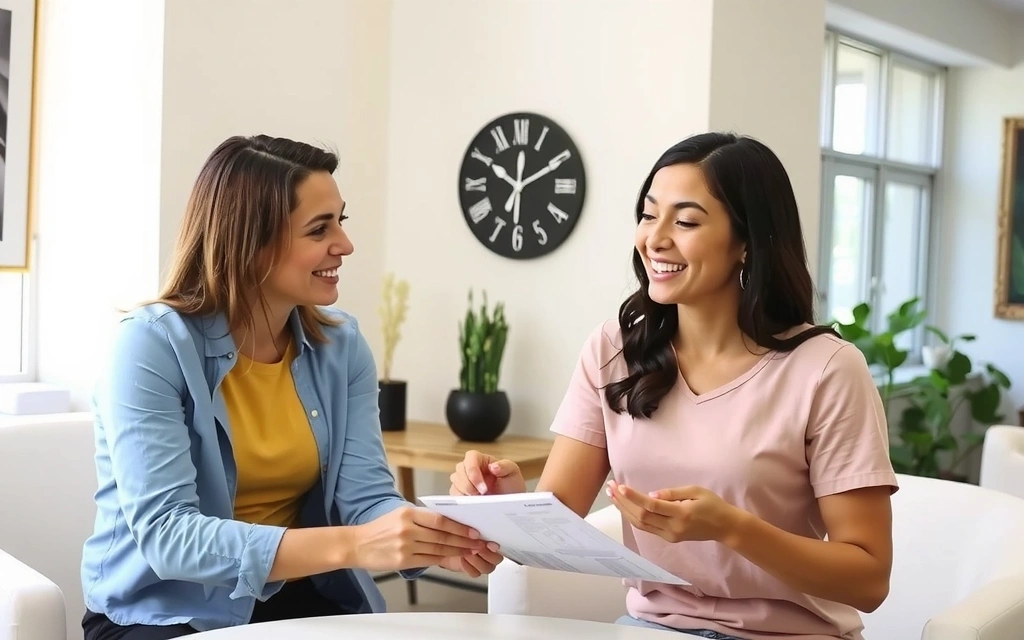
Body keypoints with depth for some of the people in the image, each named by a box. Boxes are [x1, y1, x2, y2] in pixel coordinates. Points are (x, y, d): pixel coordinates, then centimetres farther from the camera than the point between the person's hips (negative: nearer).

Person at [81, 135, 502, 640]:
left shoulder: (342, 345, -1)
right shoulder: (152, 346, -18)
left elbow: (365, 495, -8)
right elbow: (165, 535, -26)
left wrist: (438, 540, -31)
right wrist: (349, 545, -38)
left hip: (298, 597, 4)